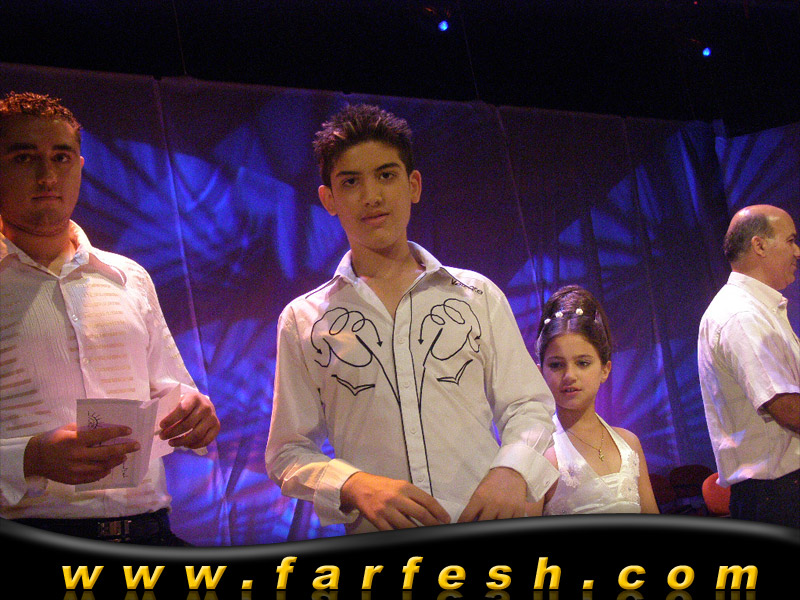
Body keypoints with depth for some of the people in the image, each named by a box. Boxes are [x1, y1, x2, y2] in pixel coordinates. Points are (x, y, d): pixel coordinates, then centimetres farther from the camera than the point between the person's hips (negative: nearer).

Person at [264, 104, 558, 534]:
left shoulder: (477, 296, 16)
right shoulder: (303, 320, 13)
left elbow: (529, 406, 16)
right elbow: (288, 452, 12)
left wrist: (511, 470, -6)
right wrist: (355, 485, -8)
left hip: (487, 534, 0)